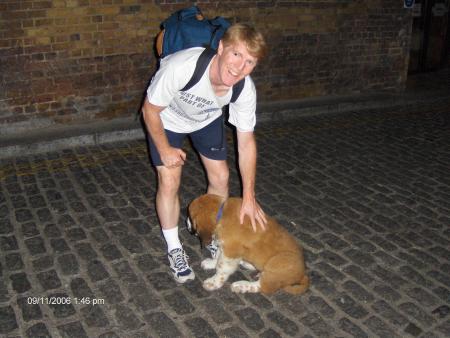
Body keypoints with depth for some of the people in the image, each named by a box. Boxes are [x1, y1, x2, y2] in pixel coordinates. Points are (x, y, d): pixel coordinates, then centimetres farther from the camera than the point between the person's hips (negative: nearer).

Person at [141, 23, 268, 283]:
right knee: (169, 182, -8)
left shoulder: (246, 90, -31)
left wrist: (249, 196, -18)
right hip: (167, 119, -3)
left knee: (220, 178, 2)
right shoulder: (181, 67, -44)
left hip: (208, 119, 3)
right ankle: (174, 249, 15)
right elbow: (150, 110, -25)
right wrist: (165, 149, -15)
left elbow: (246, 142, -18)